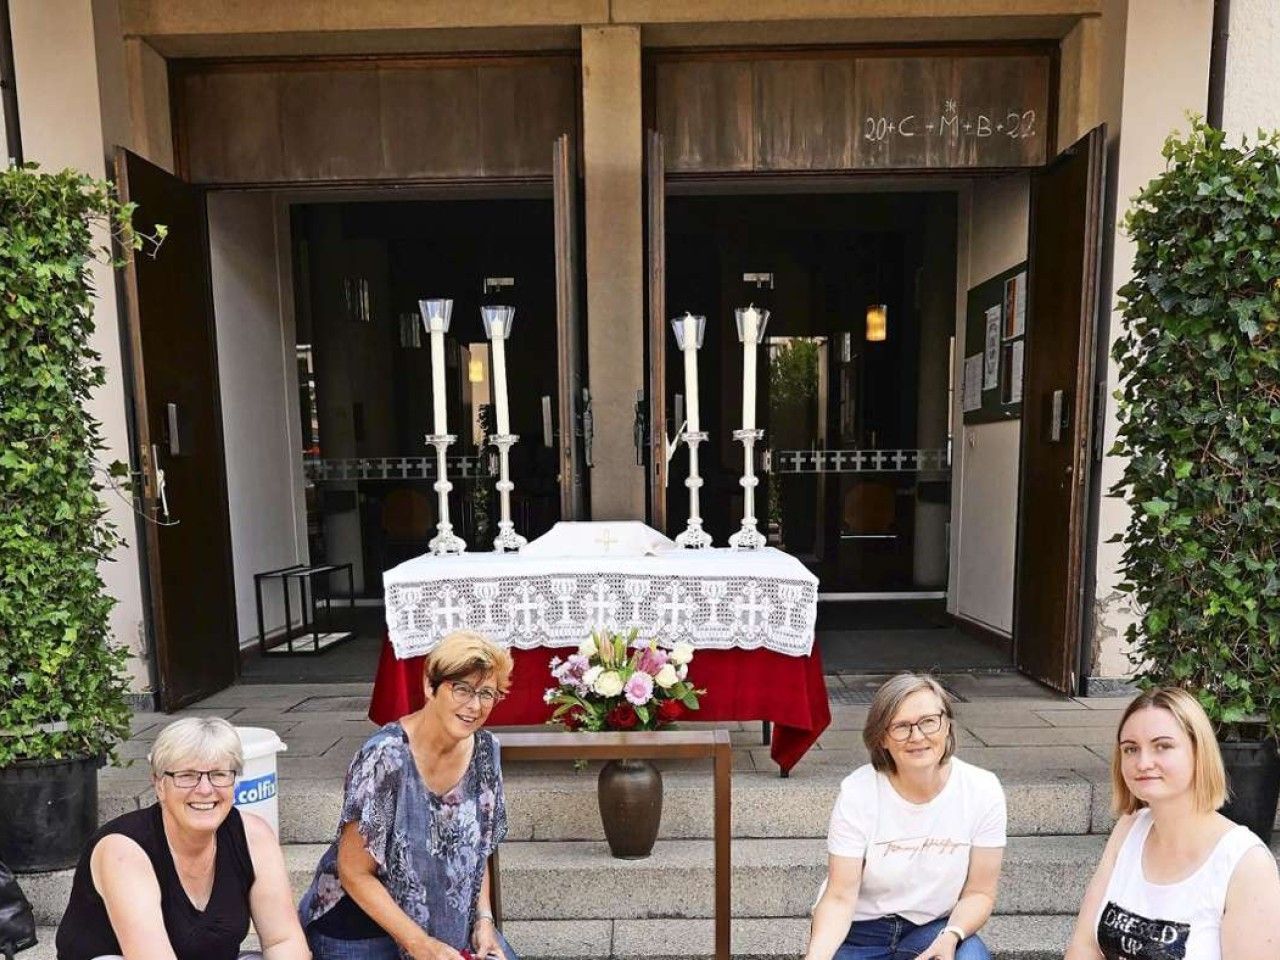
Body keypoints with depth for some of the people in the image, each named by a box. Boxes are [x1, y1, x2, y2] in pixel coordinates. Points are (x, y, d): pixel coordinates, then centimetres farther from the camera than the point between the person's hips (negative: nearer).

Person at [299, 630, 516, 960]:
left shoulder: (485, 750, -9)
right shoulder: (386, 757, -26)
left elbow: (477, 849, 4)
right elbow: (354, 873, -19)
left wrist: (483, 919, -8)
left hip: (448, 917, 5)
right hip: (360, 924, -5)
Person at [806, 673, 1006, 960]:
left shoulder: (982, 790, -13)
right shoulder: (857, 792, -18)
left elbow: (979, 892, -4)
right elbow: (840, 898, -16)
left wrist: (951, 936, -23)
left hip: (935, 928, 1)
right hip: (859, 929, 0)